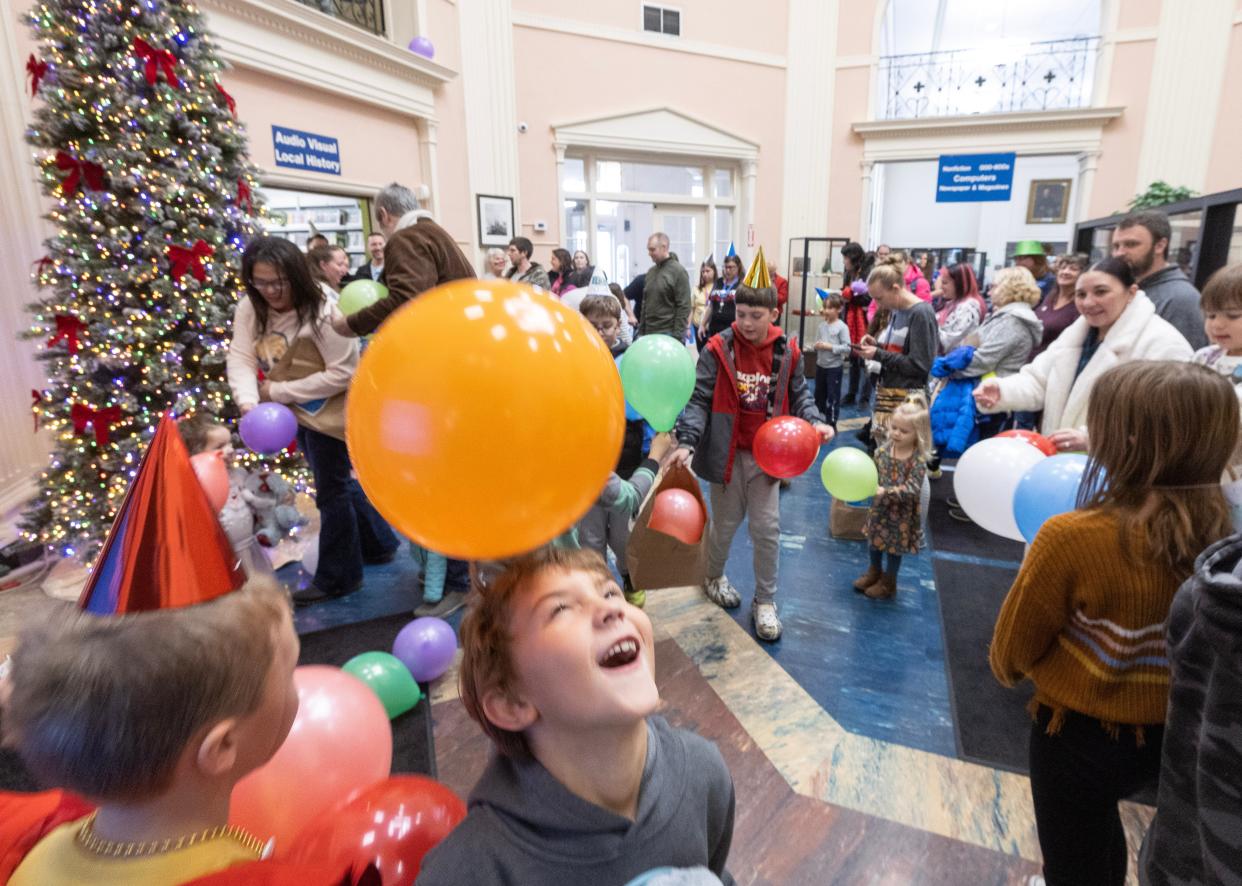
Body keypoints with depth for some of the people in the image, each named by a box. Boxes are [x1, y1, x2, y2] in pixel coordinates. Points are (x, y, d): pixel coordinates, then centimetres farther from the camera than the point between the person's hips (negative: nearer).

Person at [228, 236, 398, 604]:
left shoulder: (321, 313, -22)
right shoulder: (249, 309, -2)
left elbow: (343, 373, -24)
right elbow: (240, 358, -10)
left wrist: (279, 392, -21)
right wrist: (247, 401, -30)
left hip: (330, 411, -8)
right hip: (298, 412, 8)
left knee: (332, 491, 2)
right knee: (339, 483, 19)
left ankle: (338, 577, 18)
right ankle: (378, 543, 38)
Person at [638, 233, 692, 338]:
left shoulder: (678, 271, -7)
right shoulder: (651, 271, 14)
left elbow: (684, 307, -11)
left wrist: (677, 336, -16)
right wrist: (641, 331, 13)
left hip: (668, 334, -7)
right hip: (649, 333, 7)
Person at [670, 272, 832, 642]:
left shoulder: (787, 352, -2)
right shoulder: (719, 349, -10)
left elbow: (799, 395, 10)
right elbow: (699, 399, -13)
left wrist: (815, 421, -10)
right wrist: (687, 441, -25)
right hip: (728, 453, -2)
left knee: (767, 528, 4)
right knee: (725, 524, 14)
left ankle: (765, 601, 21)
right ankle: (713, 576, 43)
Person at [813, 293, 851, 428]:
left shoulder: (842, 327, -10)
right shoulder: (822, 325, 4)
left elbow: (847, 348, -15)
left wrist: (830, 347, -20)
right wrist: (817, 345, -12)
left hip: (835, 367, -5)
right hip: (820, 365, 5)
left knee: (833, 396, 1)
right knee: (819, 394, 16)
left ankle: (831, 423, 10)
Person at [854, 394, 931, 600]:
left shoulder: (918, 460, -22)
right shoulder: (884, 449, -10)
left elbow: (912, 488, -28)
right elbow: (872, 472, -2)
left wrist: (886, 491, -38)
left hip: (902, 513, -4)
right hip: (879, 506, 5)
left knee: (895, 547, 13)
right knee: (875, 540, 21)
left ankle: (888, 581, 34)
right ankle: (874, 571, 45)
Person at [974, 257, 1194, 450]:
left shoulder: (1163, 345, -14)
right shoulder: (1076, 333, 13)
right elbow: (1038, 381, 8)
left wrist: (1090, 438, -31)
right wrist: (1002, 391, -14)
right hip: (1063, 462, 7)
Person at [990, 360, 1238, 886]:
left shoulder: (1072, 538, -31)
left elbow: (1018, 638, -15)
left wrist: (1007, 667, 5)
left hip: (1079, 733, -6)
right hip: (1164, 734, 6)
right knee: (1099, 823, 35)